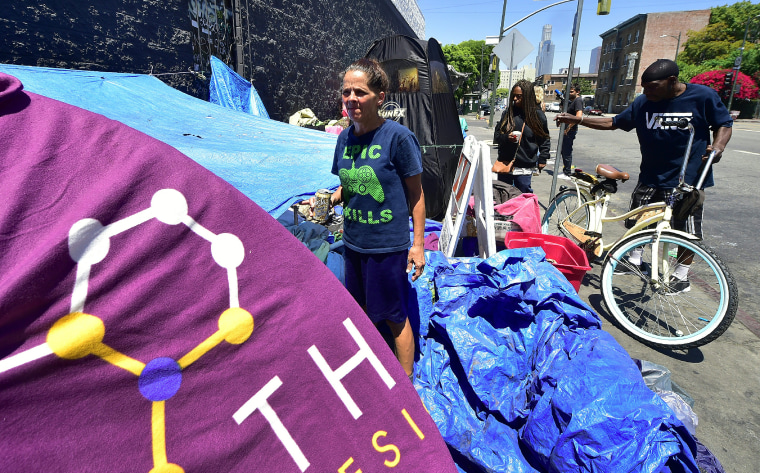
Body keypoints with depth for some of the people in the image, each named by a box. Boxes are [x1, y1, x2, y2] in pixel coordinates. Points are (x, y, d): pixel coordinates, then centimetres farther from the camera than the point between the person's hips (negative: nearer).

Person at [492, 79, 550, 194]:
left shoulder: (538, 115, 0)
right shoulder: (508, 113, 5)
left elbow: (544, 139, 8)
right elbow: (496, 136, 8)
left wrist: (542, 159, 2)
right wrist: (506, 137, -14)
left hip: (524, 168, -2)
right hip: (505, 164, 3)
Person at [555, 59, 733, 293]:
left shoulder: (703, 96, -10)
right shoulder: (643, 102, -1)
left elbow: (724, 124, 2)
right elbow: (614, 122, 7)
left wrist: (718, 146, -19)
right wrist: (577, 120, 1)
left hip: (689, 179, -3)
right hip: (651, 177, 4)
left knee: (688, 231, 5)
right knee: (636, 222, 11)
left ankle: (681, 275, 23)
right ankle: (635, 260, 33)